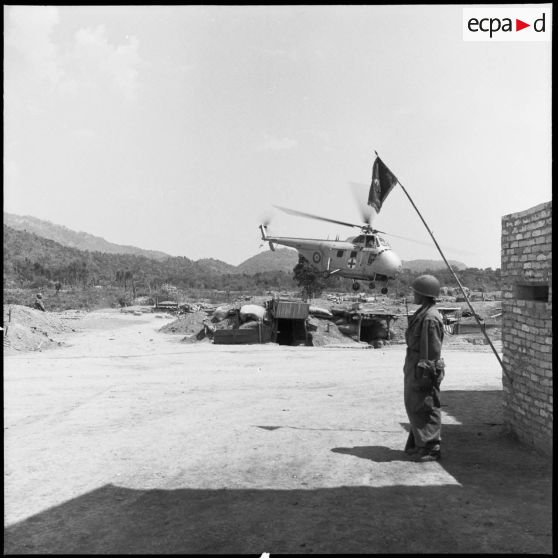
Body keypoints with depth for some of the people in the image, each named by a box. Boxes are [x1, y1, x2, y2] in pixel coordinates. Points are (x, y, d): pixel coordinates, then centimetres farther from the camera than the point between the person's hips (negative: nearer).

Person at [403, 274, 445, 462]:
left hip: (423, 370, -10)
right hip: (414, 368, 10)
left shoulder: (430, 318, -20)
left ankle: (431, 449, 11)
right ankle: (418, 445, 30)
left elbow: (432, 352, -22)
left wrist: (424, 376, -21)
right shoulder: (423, 314, 13)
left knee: (426, 410, 0)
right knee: (414, 408, 18)